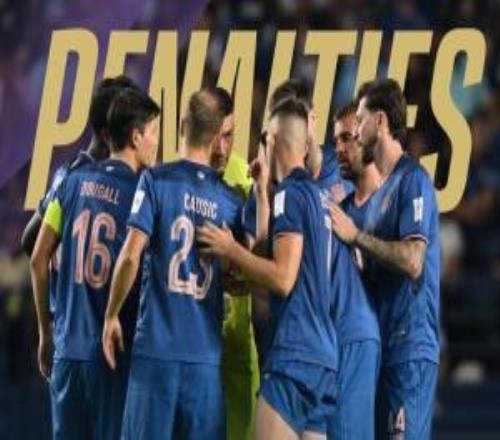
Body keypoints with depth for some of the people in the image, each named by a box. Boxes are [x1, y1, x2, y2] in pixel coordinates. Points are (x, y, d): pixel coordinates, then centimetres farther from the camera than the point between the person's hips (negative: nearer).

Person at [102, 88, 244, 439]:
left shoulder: (156, 180, -2)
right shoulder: (231, 199, 7)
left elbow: (131, 256, -9)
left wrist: (112, 316, 2)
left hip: (157, 345, -2)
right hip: (207, 353, 2)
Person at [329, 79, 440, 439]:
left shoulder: (412, 180, -9)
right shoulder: (384, 189, 19)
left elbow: (412, 260, -19)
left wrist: (355, 235, -13)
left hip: (410, 345, -9)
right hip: (387, 342, 9)